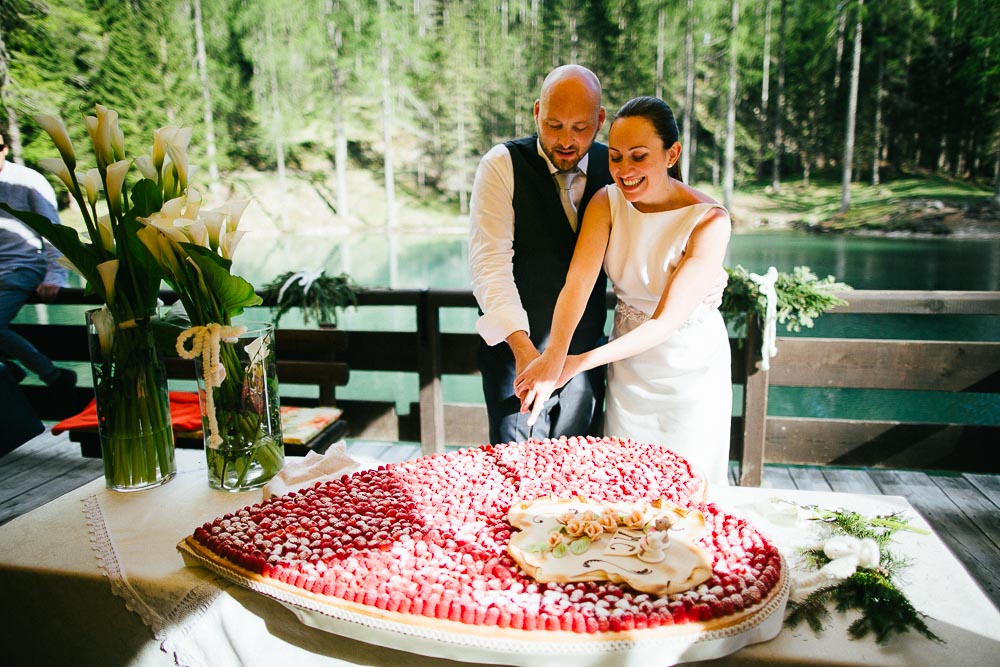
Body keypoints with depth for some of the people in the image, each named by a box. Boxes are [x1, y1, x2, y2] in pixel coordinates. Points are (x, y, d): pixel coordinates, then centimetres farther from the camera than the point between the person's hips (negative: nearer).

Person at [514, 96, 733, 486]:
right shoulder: (606, 203, -11)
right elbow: (578, 282, -24)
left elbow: (668, 319, -25)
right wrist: (553, 357, -40)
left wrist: (580, 362, -29)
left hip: (690, 370, -3)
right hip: (627, 365, 3)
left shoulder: (709, 221, -22)